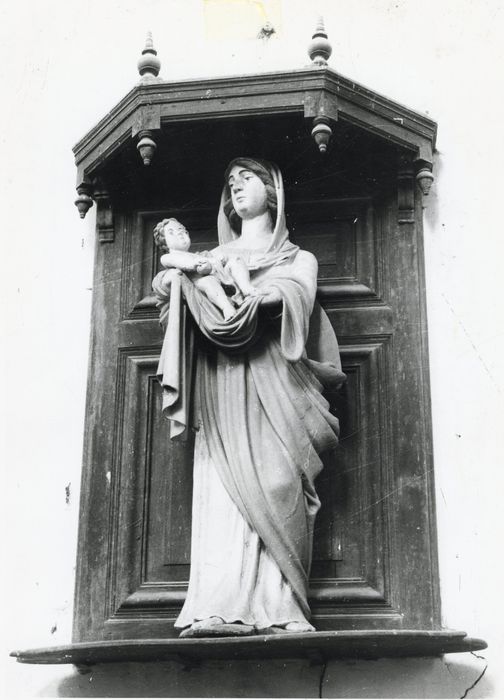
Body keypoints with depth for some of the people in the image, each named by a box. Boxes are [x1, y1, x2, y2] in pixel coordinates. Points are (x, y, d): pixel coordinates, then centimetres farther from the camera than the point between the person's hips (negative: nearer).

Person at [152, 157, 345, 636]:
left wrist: (260, 296, -19)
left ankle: (279, 611, -18)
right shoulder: (212, 259, 30)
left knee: (278, 488, -14)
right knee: (224, 487, -15)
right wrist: (172, 281, -9)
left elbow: (297, 296, 1)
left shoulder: (299, 258, 23)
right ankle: (222, 610, -25)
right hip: (221, 386, 1)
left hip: (274, 384, -1)